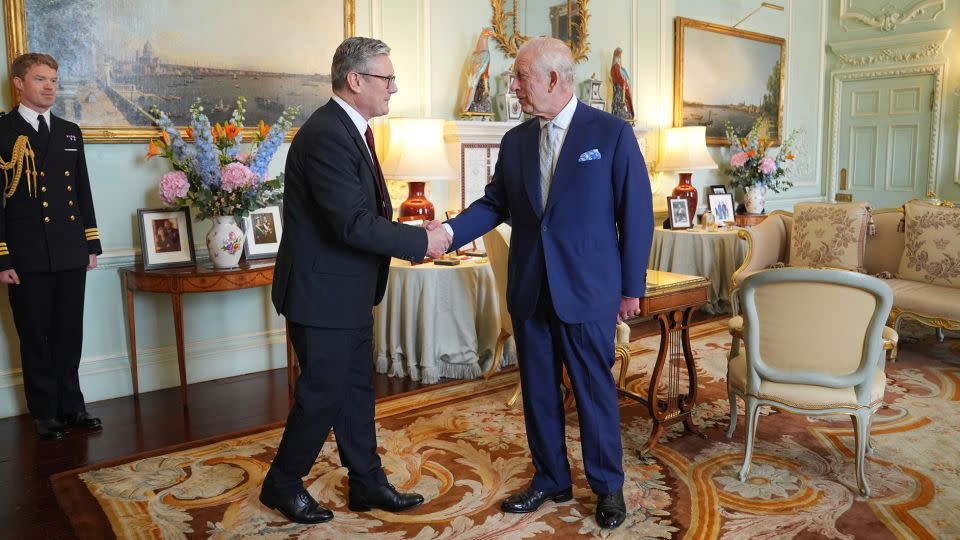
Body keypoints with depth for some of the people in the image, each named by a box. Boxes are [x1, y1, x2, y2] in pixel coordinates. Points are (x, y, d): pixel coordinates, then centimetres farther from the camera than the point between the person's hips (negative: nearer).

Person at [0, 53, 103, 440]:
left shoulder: (70, 132, 13)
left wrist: (91, 244, 11)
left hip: (71, 255, 4)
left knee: (70, 335, 11)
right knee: (36, 339, 6)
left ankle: (71, 405, 23)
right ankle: (45, 413, 18)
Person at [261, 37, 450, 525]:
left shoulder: (350, 129, 11)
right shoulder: (326, 135, -22)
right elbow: (354, 223, -27)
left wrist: (405, 240, 1)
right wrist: (421, 241, -18)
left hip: (350, 290, 10)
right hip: (322, 290, -10)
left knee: (357, 389, 16)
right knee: (323, 393, 5)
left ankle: (367, 483, 31)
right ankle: (282, 485, 26)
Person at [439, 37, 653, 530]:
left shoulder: (612, 133, -6)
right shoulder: (515, 141, 8)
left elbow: (636, 213, -5)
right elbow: (494, 204, 7)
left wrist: (632, 288, -5)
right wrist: (449, 231, -11)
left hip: (587, 290, -4)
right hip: (529, 290, 5)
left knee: (595, 390, 7)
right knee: (538, 390, 13)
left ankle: (608, 486, 27)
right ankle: (551, 479, 32)